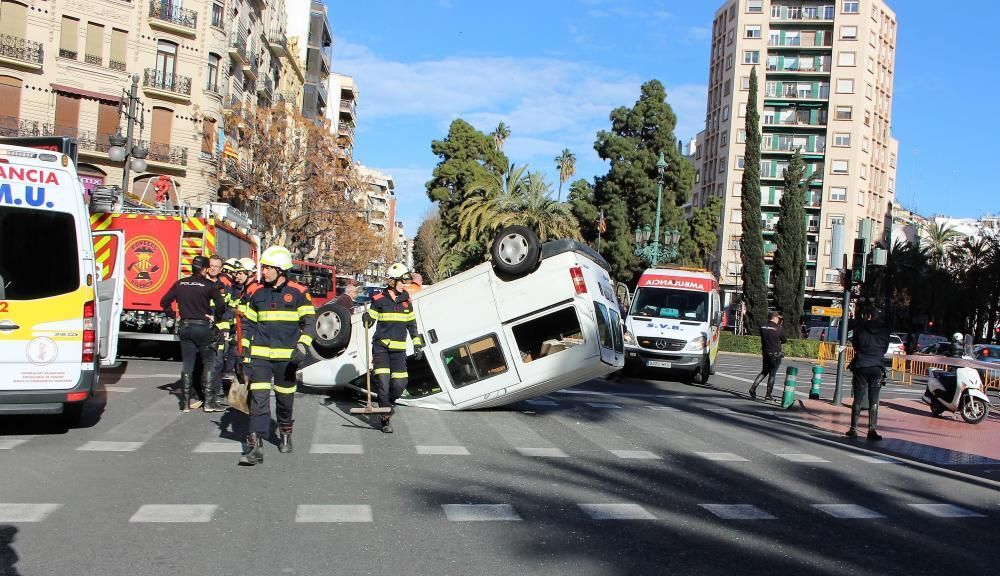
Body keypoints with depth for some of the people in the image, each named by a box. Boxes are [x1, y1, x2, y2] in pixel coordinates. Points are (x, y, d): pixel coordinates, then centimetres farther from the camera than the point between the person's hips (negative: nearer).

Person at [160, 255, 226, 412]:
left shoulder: (180, 283, 4)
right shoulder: (208, 285, -9)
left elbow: (164, 302, 6)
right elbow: (221, 305, -18)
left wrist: (173, 315, 14)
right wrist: (215, 317, -3)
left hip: (185, 327, 4)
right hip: (202, 327, -4)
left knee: (187, 365, 10)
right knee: (208, 363, 9)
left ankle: (186, 401, 12)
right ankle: (208, 399, 4)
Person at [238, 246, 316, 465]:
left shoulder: (298, 292, -2)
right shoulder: (255, 292, 6)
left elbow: (309, 322, -3)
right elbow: (248, 324, 12)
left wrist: (302, 346, -17)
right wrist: (243, 353, 8)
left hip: (286, 356, -1)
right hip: (260, 355, 1)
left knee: (285, 398, 12)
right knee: (258, 398, -10)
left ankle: (285, 434, 35)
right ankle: (255, 446, -13)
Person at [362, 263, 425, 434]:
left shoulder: (406, 300, 8)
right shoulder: (379, 299, -3)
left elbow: (412, 324, 15)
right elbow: (370, 320, 4)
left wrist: (418, 345, 11)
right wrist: (366, 319, -20)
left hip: (399, 349, 3)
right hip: (381, 346, -3)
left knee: (400, 384, -2)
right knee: (383, 381, -10)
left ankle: (389, 403, 31)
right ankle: (385, 419, 0)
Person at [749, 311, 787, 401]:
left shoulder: (762, 328, 1)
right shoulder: (779, 329, -12)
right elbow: (784, 340, 0)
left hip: (765, 353, 5)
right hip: (775, 355, -5)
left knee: (764, 372, 19)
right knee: (772, 374, 4)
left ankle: (753, 388, 2)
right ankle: (768, 395, 8)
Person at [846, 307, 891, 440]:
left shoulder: (861, 327, -2)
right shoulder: (884, 330, 2)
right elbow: (885, 348, 11)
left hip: (861, 366, 0)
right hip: (877, 367, 0)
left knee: (858, 399, 5)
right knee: (874, 401, 4)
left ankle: (853, 429, 5)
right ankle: (872, 430, -1)